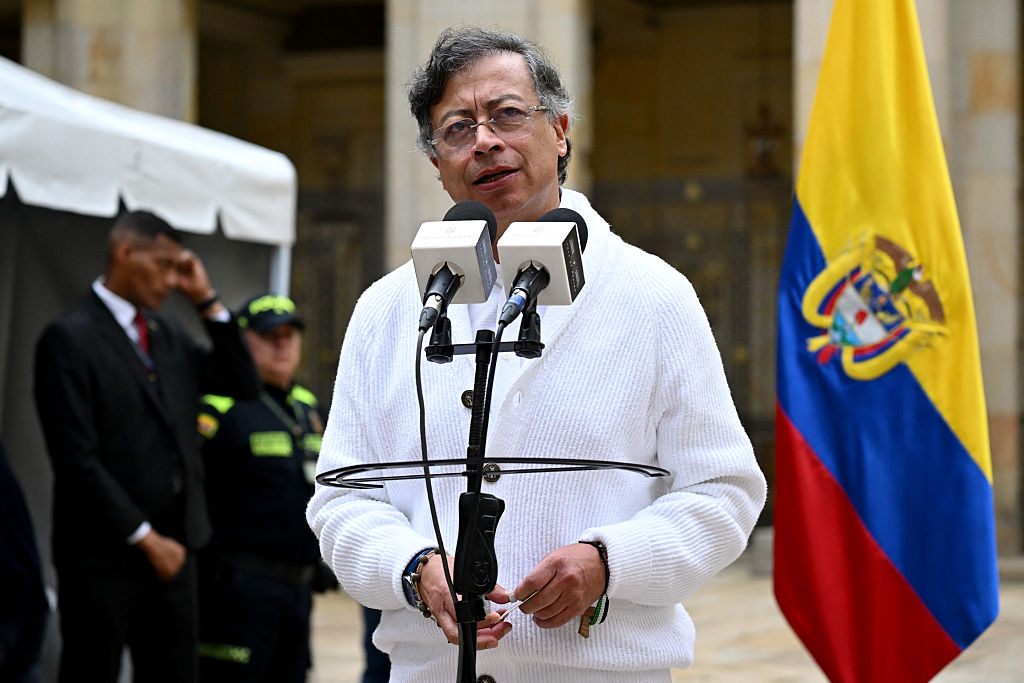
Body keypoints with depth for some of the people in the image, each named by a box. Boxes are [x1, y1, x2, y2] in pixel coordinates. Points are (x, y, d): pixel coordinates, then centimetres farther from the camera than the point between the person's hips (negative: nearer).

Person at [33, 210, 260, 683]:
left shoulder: (167, 334, 13)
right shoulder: (69, 338, -9)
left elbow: (244, 384, 11)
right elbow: (77, 460, -15)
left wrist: (207, 300, 4)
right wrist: (145, 538, -13)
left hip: (171, 549, 7)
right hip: (104, 555, -7)